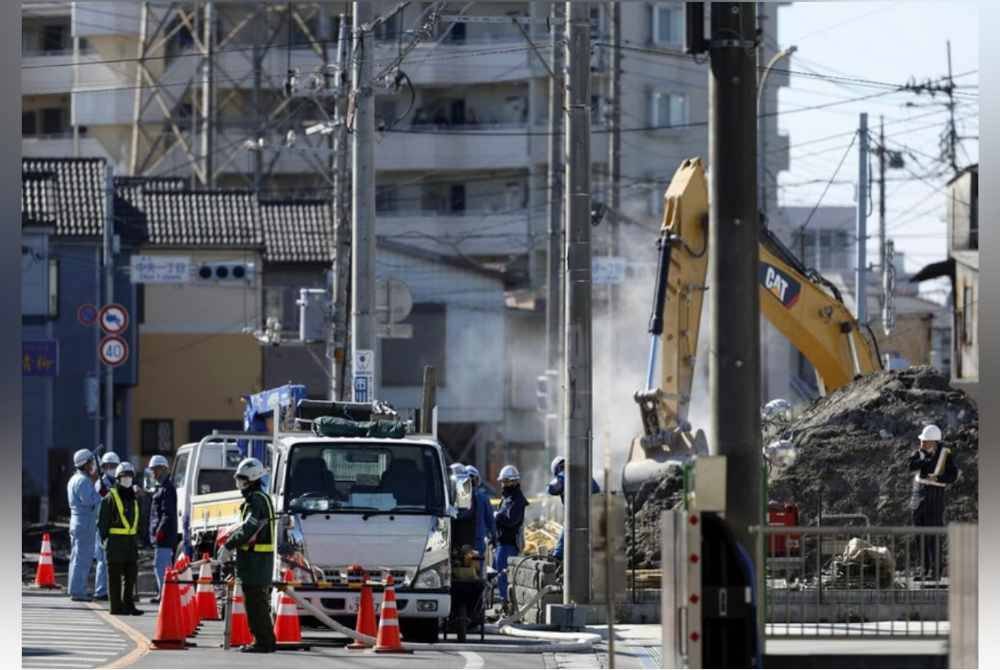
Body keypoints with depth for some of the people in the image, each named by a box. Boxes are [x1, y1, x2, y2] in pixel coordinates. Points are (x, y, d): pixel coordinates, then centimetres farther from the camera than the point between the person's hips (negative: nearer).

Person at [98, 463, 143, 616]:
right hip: (116, 541, -7)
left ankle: (128, 605, 13)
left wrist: (136, 539, 18)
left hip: (131, 540, 7)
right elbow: (103, 521, -7)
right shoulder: (111, 498, -5)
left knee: (131, 575, 7)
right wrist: (105, 538, -13)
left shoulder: (133, 498, 17)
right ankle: (116, 606, -1)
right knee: (115, 576, -2)